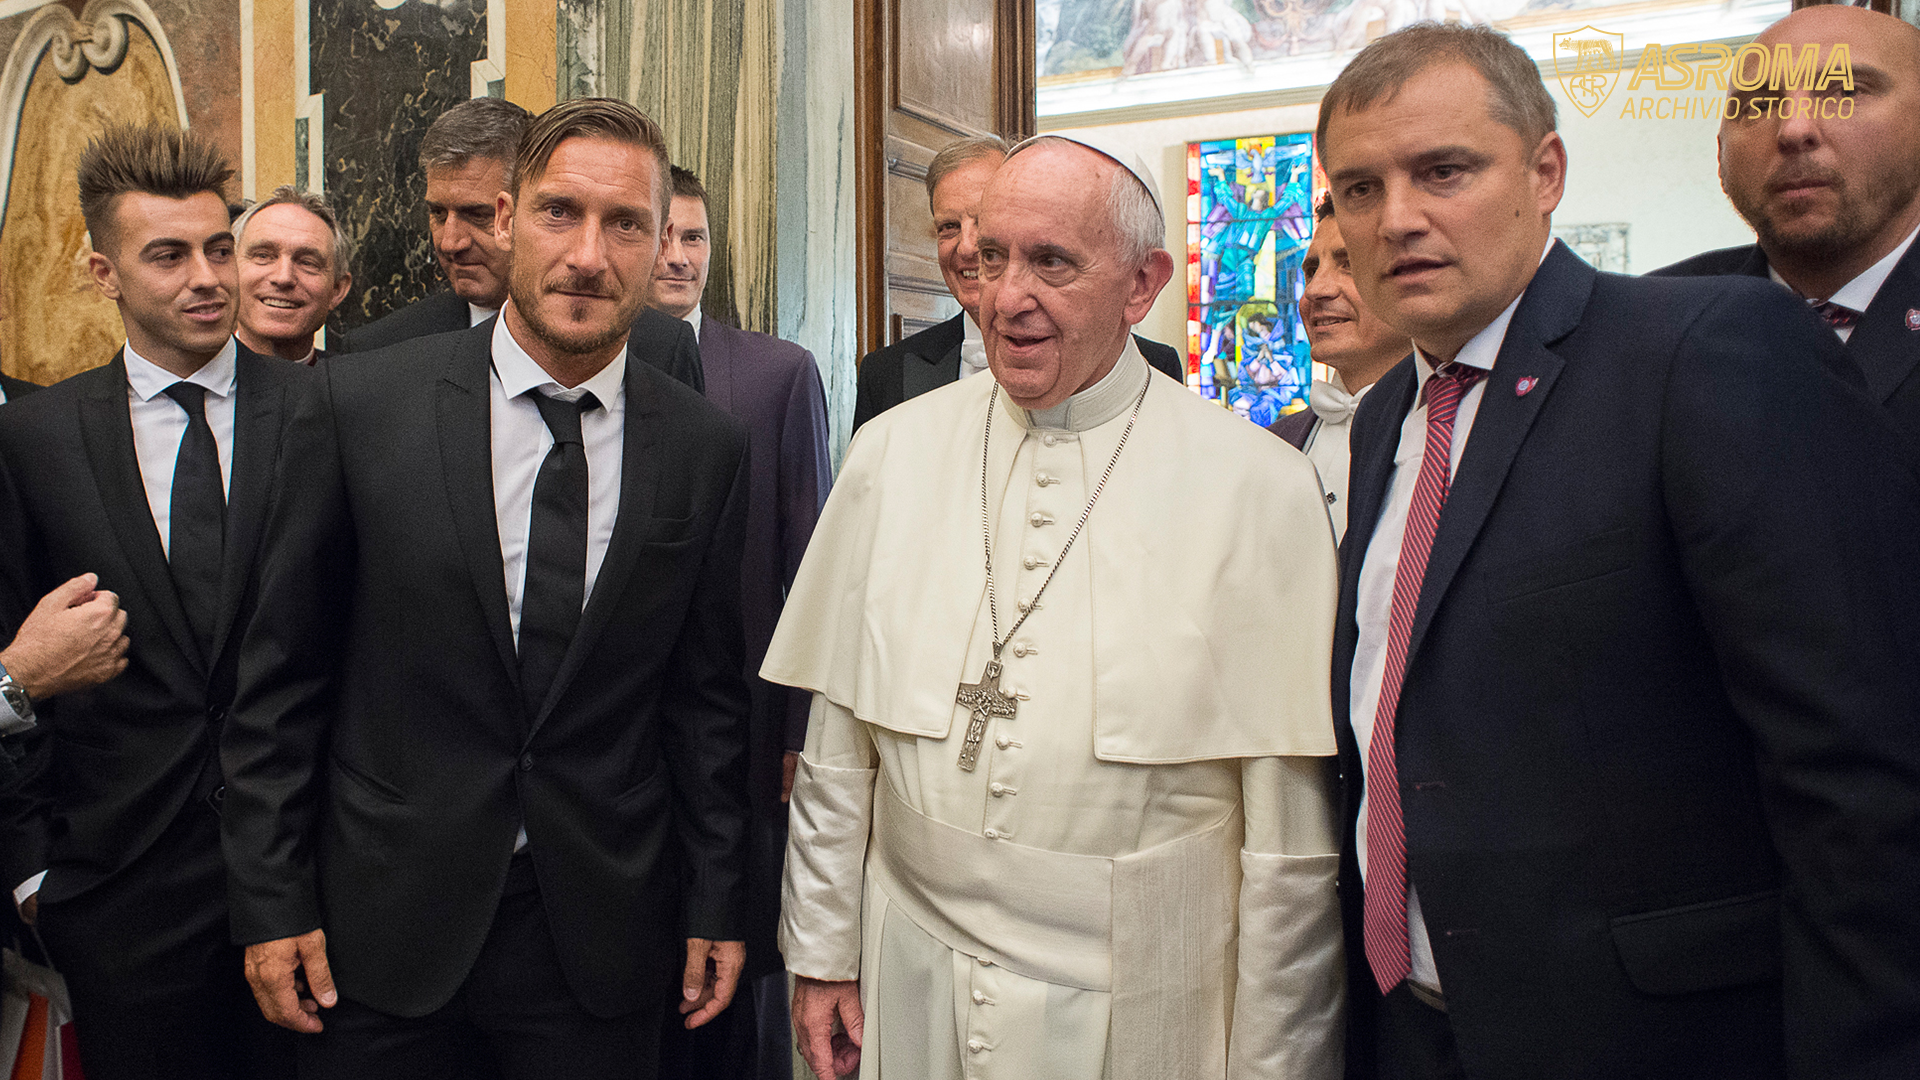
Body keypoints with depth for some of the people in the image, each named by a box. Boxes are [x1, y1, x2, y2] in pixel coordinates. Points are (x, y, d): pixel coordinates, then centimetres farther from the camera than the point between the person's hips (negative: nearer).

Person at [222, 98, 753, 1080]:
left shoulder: (709, 448, -3)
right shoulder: (362, 404, -6)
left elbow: (707, 697, 3)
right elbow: (282, 672, -1)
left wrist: (715, 906, 5)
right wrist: (271, 898, -2)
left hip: (603, 942, 1)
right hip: (384, 928, 0)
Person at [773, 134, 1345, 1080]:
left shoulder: (1259, 486, -11)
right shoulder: (890, 452, -1)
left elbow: (1293, 830, -9)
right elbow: (837, 744, 5)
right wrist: (821, 952, 7)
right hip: (915, 999, 3)